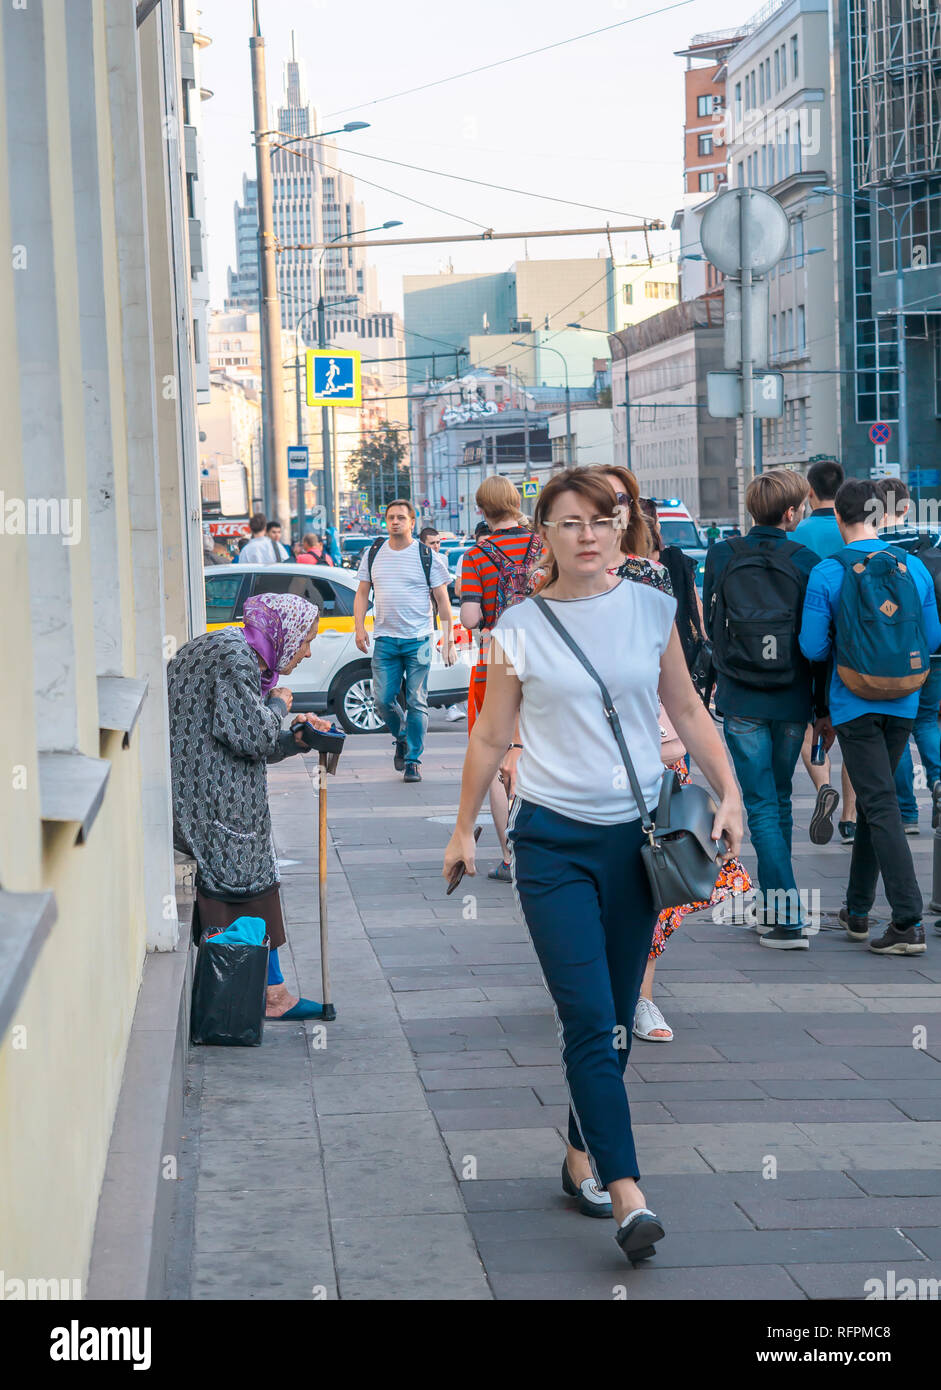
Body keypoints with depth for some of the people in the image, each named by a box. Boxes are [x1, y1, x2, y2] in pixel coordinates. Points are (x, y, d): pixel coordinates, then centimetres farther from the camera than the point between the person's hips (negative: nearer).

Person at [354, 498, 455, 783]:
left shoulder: (427, 556, 1)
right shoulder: (373, 554, 9)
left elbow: (442, 600, 3)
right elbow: (362, 593, 15)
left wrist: (449, 639, -2)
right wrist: (360, 628, 2)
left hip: (418, 640, -3)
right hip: (385, 639, 3)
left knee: (416, 703, -3)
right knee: (383, 700, -1)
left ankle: (413, 760, 6)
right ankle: (401, 738, 28)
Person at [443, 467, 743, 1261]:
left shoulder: (651, 610, 5)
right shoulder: (518, 629, -1)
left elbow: (688, 712, 11)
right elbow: (491, 736, 7)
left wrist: (729, 792, 0)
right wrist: (465, 830, 11)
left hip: (636, 831, 3)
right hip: (553, 838, -3)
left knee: (616, 1018, 9)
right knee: (589, 1019, -12)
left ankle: (584, 1155, 27)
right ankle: (627, 1193, -15)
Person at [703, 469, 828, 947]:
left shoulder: (721, 556, -4)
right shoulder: (806, 562, -7)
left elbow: (710, 624, 7)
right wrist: (823, 708, 6)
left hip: (740, 702, -1)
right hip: (792, 703, 1)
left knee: (762, 805, 0)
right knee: (780, 799, 19)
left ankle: (787, 918, -9)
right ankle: (773, 899, 28)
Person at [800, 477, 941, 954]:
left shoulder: (828, 574, -11)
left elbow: (813, 647, -10)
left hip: (855, 706, -4)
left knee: (881, 806, -6)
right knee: (872, 800, 18)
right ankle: (857, 911, 27)